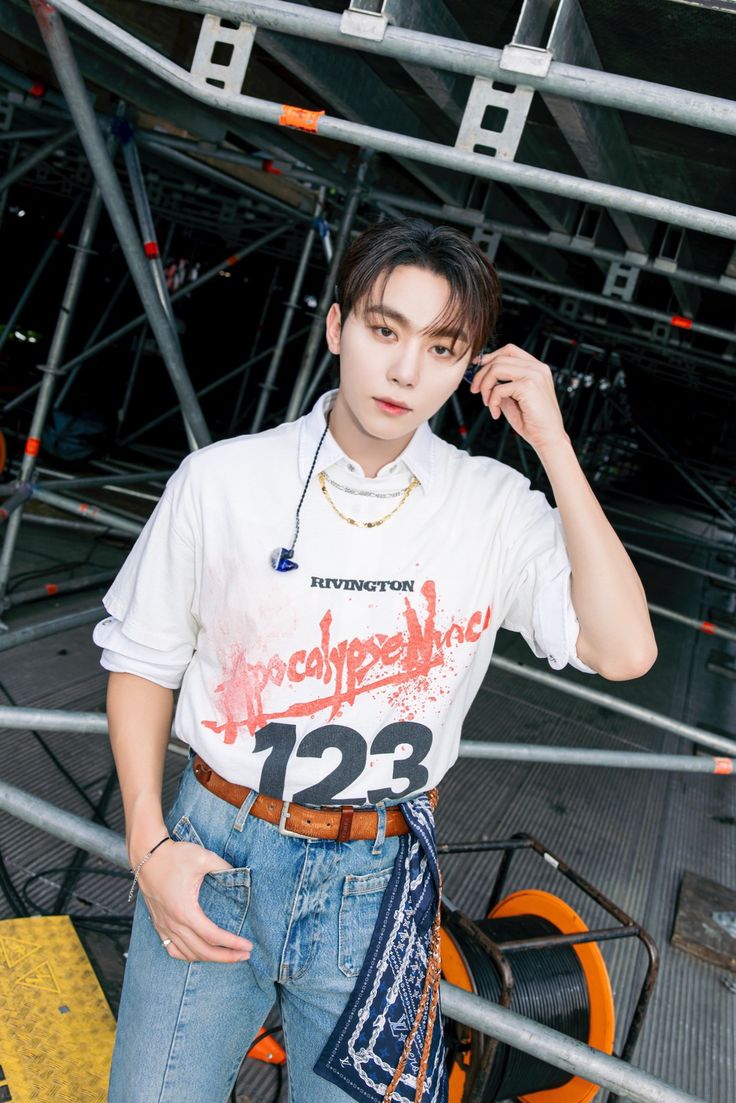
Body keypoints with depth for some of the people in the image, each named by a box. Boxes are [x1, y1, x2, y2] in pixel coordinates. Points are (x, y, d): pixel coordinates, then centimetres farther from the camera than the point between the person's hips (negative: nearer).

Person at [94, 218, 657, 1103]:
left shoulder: (495, 506, -6)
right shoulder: (222, 479, -8)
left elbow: (623, 650, -17)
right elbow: (141, 658, 2)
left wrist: (552, 446, -17)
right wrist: (148, 844, -5)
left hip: (379, 878, 1)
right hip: (216, 854, 0)